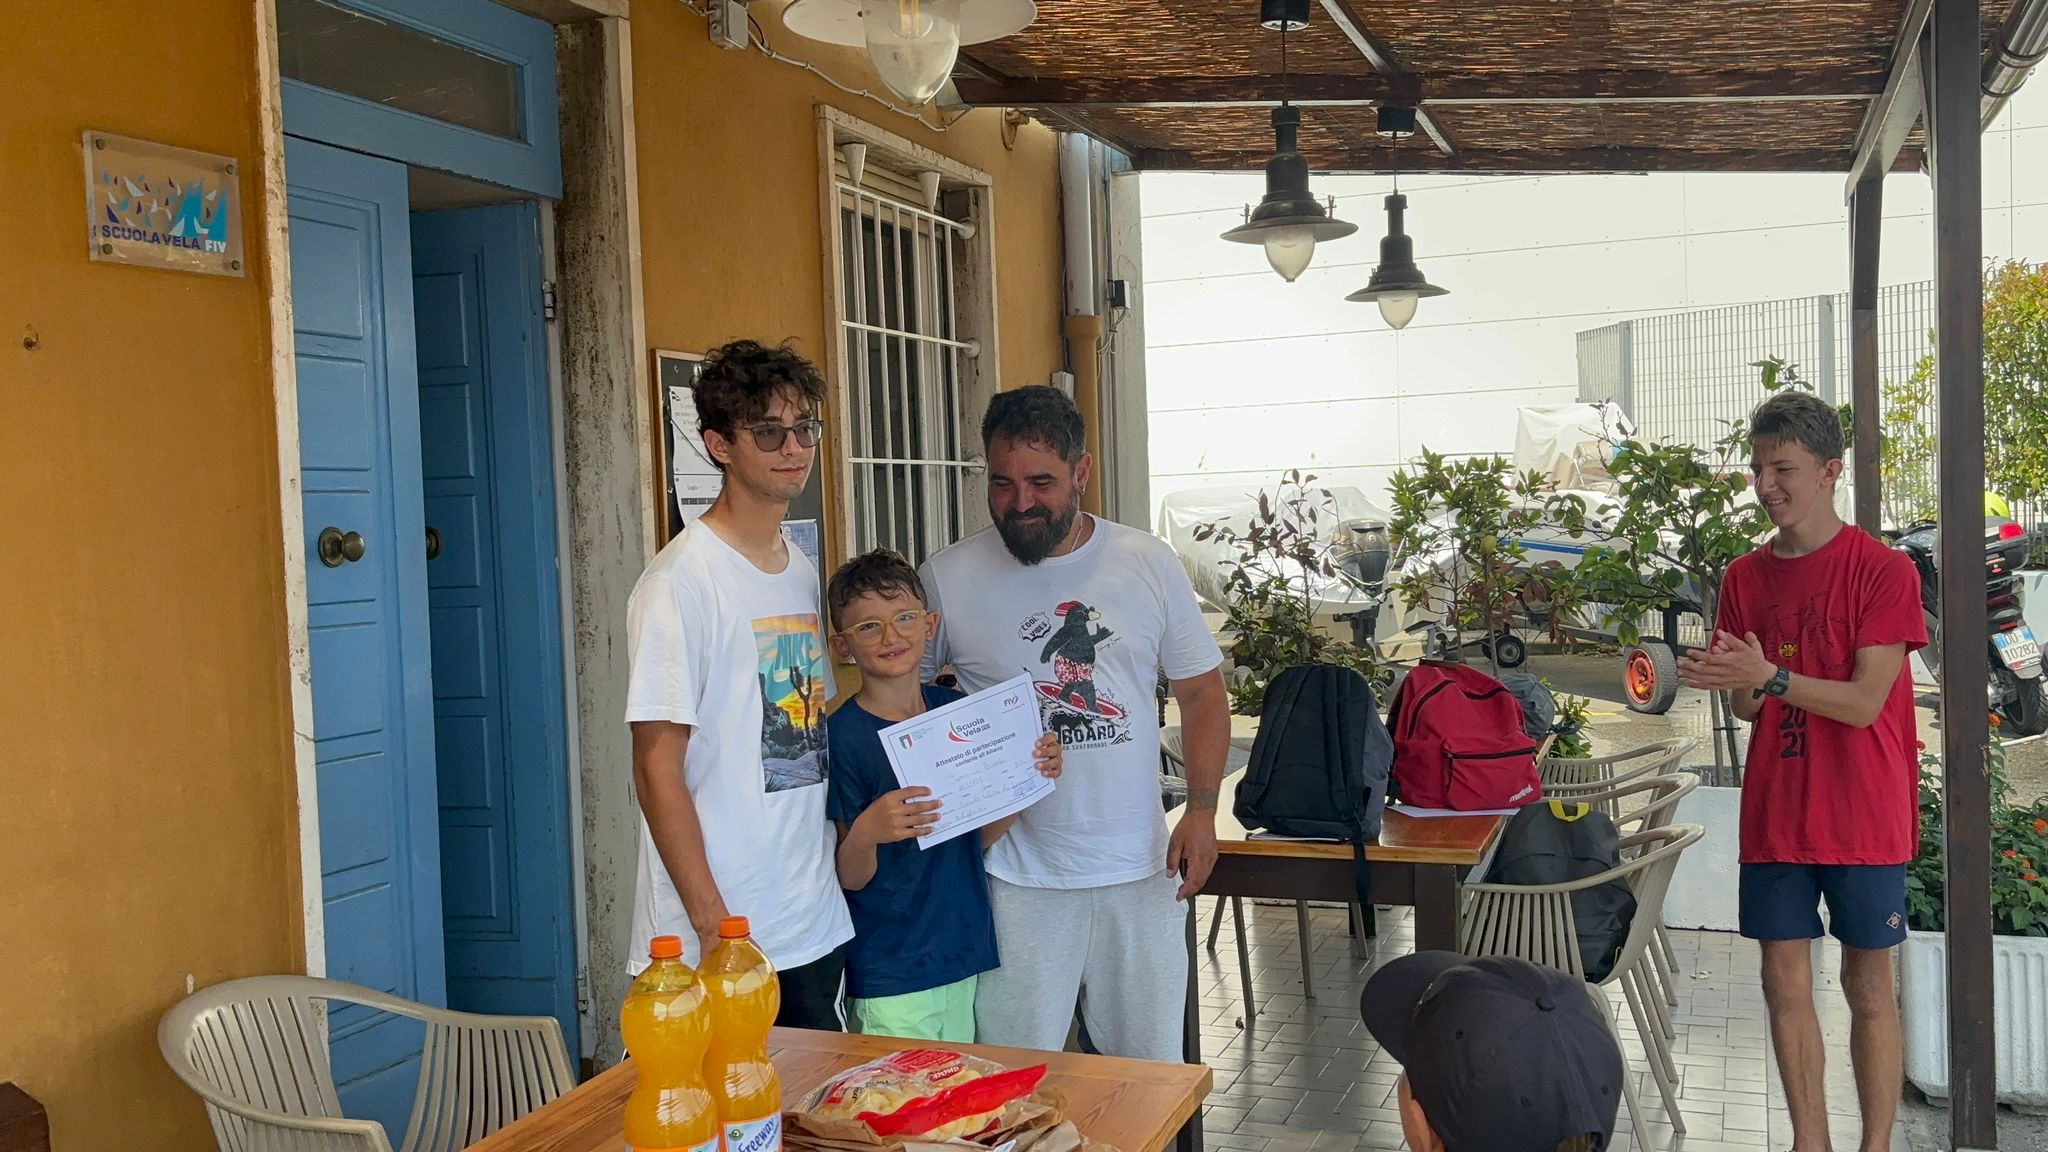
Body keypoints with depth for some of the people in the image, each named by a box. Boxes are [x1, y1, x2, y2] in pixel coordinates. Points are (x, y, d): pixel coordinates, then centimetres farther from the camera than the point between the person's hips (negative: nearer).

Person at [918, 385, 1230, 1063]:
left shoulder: (1149, 564, 1)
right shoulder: (947, 579, -4)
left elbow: (1202, 690, 7)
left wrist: (1202, 809, -5)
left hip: (1140, 866, 2)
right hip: (1017, 875, -2)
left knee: (1153, 1071, 14)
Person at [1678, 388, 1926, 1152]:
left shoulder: (1883, 571, -9)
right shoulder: (1745, 578, 6)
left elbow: (1864, 701, -15)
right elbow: (1749, 708, 8)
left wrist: (1769, 675, -26)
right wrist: (1736, 682, -14)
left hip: (1863, 821, -4)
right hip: (1775, 818, 4)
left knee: (1868, 990, 5)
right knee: (1786, 984, 8)